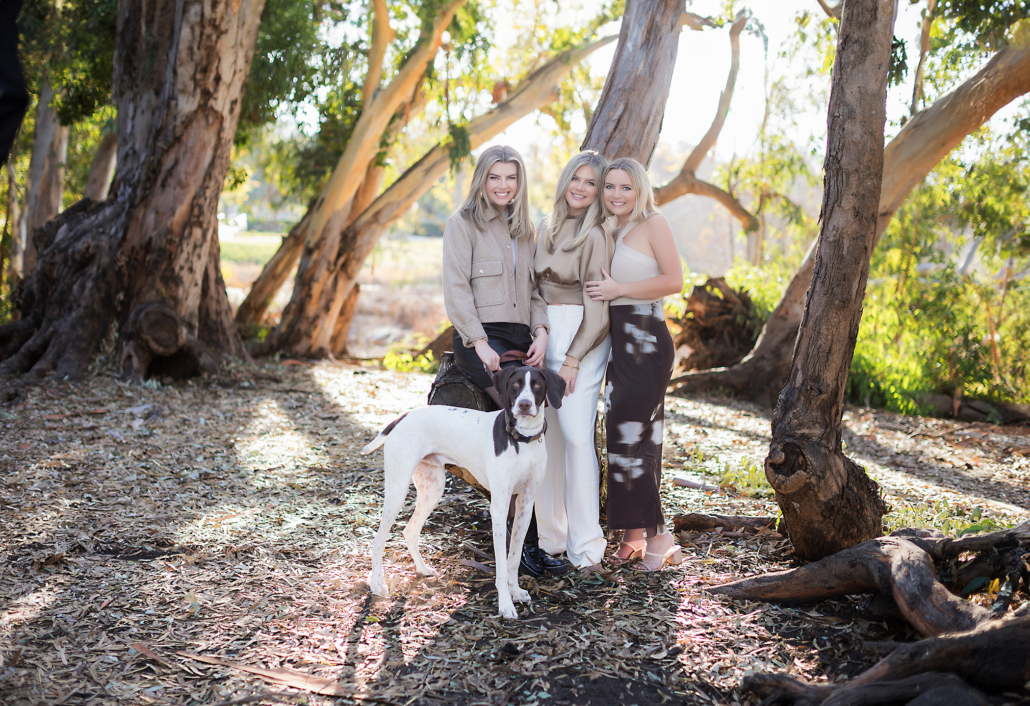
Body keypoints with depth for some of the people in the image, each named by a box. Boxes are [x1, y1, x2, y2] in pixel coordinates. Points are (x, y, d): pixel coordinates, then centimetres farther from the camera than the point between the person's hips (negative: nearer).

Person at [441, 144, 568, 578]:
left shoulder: (524, 230, 20)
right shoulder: (463, 224, 2)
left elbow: (534, 289, 18)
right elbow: (456, 289, -6)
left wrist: (541, 332, 1)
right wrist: (480, 344, -15)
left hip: (519, 339, 6)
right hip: (480, 339, -6)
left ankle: (521, 536, 3)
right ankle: (526, 540, -16)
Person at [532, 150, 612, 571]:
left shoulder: (594, 236, -7)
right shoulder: (546, 228, 14)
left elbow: (597, 306, -10)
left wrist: (573, 359, -14)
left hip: (580, 339, -7)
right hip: (544, 335, 7)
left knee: (576, 436, -11)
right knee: (546, 436, 6)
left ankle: (585, 545, -4)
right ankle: (550, 536, 15)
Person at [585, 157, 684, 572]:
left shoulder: (653, 223, -4)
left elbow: (674, 281, -14)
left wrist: (618, 289, -13)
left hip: (646, 339, -7)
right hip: (619, 339, 8)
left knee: (633, 435, -9)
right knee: (623, 436, 6)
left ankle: (658, 536, 2)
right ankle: (634, 535, 13)